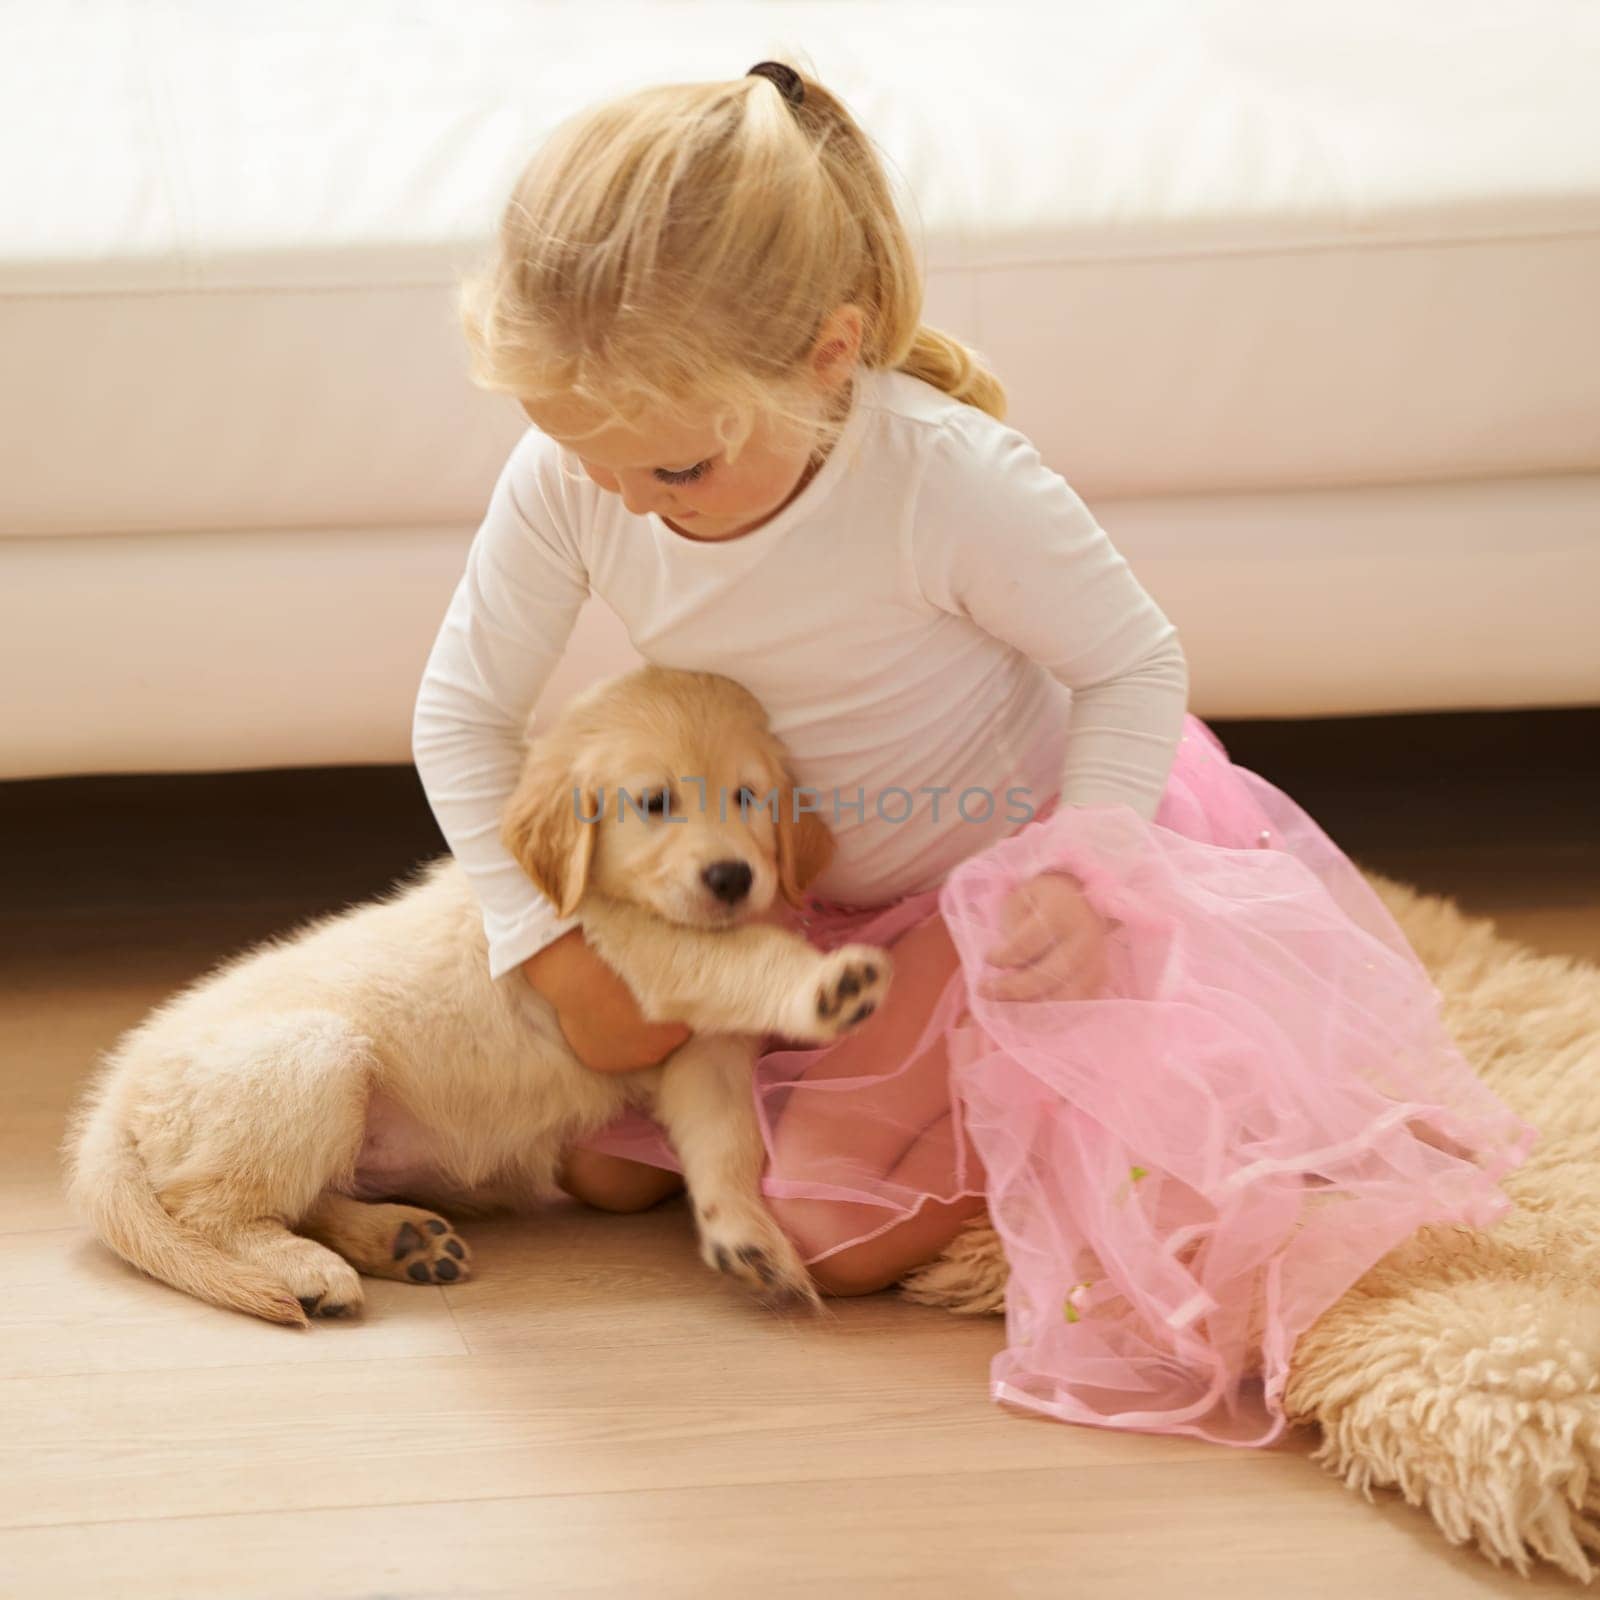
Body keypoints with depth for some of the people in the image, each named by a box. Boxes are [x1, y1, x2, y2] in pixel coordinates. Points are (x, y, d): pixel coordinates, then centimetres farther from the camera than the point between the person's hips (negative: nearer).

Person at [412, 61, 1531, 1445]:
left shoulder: (953, 483, -35)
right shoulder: (564, 481, -23)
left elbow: (1137, 663, -19)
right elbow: (463, 714, -10)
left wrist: (1079, 873, -31)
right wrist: (554, 952, -16)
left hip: (1000, 854, -5)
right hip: (788, 886, 6)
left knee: (833, 1229, -14)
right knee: (607, 1167, 3)